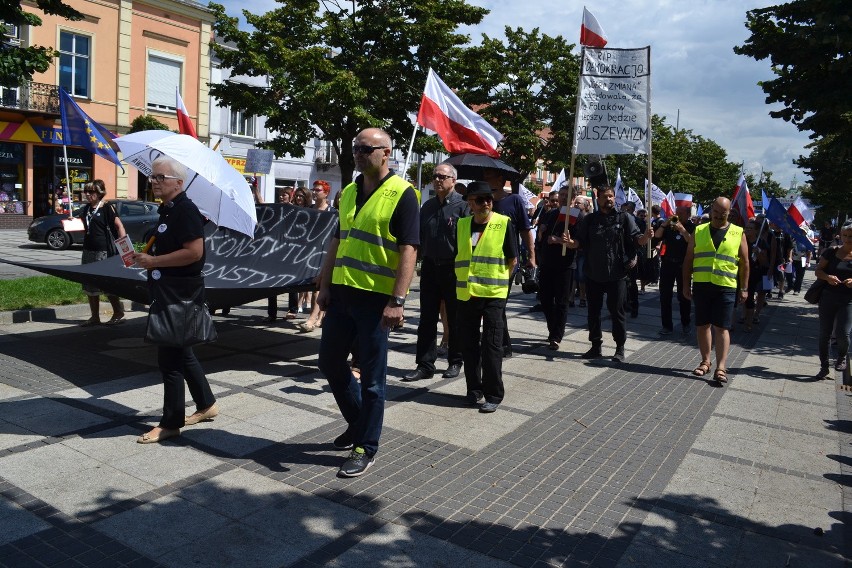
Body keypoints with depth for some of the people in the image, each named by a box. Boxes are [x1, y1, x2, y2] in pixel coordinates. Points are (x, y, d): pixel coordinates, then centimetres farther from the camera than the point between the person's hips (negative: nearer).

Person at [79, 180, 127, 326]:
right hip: (88, 250, 8)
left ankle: (118, 313, 12)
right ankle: (95, 317, 17)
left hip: (104, 251, -8)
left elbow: (119, 226, -11)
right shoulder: (86, 209, 13)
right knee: (90, 286, 9)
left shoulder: (107, 207, -7)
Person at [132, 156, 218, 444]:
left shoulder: (185, 210, -16)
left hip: (181, 294, -10)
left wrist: (154, 261, -19)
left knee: (171, 356, -3)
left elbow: (194, 251, -25)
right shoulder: (166, 210, 15)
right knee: (180, 351, 18)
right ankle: (206, 405, 31)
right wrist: (144, 257, 8)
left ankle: (171, 423, 8)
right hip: (168, 291, 10)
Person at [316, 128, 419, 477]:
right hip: (341, 292, 8)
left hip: (376, 298, -7)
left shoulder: (401, 194, -9)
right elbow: (337, 242, 17)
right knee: (330, 361, 16)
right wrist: (325, 286, 12)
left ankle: (366, 447, 18)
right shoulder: (348, 193, 13)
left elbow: (408, 250, -15)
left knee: (372, 376, 3)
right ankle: (358, 422, 37)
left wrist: (397, 300, -21)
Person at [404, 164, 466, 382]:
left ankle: (455, 362, 22)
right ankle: (425, 365, 9)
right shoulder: (428, 206, 11)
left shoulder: (462, 205, -8)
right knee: (427, 319, 4)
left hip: (453, 268, -5)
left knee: (454, 318, 8)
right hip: (430, 267, 5)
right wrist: (420, 259, 8)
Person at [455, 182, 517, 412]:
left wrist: (497, 280, 6)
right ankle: (474, 389, 24)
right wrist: (463, 278, 11)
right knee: (469, 344, 10)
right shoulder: (462, 224, 6)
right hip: (466, 293, 4)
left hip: (494, 294, -4)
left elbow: (512, 259, 1)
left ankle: (493, 394, 8)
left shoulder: (503, 223, -4)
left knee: (491, 344, -1)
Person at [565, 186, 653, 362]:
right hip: (593, 274, 3)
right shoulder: (589, 220, 8)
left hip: (617, 274, -3)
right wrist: (570, 242, -16)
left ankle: (620, 349, 14)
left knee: (617, 311, 2)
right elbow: (580, 242, 5)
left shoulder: (624, 218, 2)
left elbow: (636, 239, -2)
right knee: (594, 311, 10)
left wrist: (646, 236, -23)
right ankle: (595, 346, 23)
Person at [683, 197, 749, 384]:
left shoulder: (738, 233, 5)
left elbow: (744, 262, 6)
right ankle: (705, 361, 21)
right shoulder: (699, 231, 7)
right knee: (702, 325, 8)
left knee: (722, 327, -2)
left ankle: (721, 367, -1)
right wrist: (686, 284, 5)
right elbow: (688, 260, 9)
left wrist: (744, 288, 3)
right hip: (701, 285, 2)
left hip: (726, 287, -2)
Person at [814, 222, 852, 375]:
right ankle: (824, 366, 20)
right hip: (828, 298, 1)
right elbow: (818, 270, 3)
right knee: (824, 334, 6)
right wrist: (827, 277, -18)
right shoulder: (831, 252, 1)